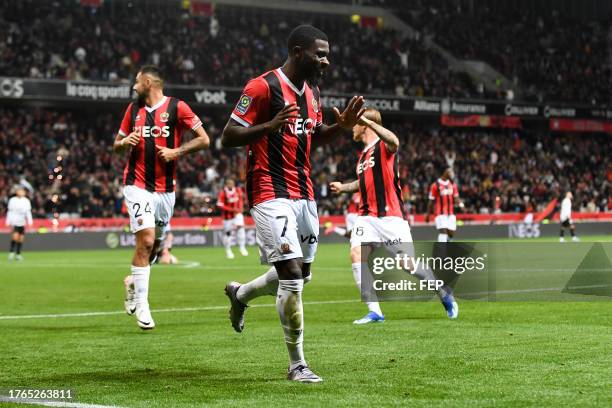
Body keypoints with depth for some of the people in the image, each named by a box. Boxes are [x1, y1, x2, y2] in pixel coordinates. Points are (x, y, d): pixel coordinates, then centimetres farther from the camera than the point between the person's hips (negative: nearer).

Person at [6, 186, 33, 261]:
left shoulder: (26, 201, 7)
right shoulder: (12, 200, 0)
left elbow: (28, 212, 11)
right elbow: (10, 212, 4)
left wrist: (30, 222, 3)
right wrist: (8, 222, 0)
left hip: (22, 222, 3)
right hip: (14, 221, -3)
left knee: (21, 238, 2)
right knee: (15, 236, -17)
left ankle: (18, 254, 11)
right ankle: (11, 252, -4)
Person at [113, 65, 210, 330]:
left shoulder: (177, 107, -2)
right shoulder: (133, 109, 9)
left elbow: (204, 140, -3)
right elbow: (118, 145, 18)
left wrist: (176, 152, -14)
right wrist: (125, 143, -5)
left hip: (165, 189, 0)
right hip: (137, 185, 0)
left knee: (155, 246, 9)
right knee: (146, 240, -15)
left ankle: (133, 282, 37)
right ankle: (141, 304, -10)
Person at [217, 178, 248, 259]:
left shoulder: (238, 190, -1)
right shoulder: (223, 193, -14)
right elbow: (220, 205, -15)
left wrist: (239, 209, -8)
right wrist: (232, 209, -21)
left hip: (237, 213, 2)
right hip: (227, 215, -2)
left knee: (240, 227, -17)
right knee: (227, 232, 4)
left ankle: (242, 247, -9)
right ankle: (228, 250, 20)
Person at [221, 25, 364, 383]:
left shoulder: (312, 91, 13)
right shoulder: (263, 87, -13)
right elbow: (228, 137, -13)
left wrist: (341, 127, 7)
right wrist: (270, 126, -29)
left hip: (304, 195, 9)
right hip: (271, 194, -8)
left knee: (300, 275, 14)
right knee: (292, 275, -14)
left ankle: (240, 294, 42)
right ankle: (297, 364, -3)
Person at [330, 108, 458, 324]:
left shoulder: (383, 146, -6)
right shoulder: (363, 154, 20)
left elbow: (394, 141, -34)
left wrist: (368, 121, -39)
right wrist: (343, 187, 26)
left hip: (390, 215, -7)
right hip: (367, 215, 7)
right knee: (356, 255, -15)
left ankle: (445, 294, 19)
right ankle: (374, 311, -15)